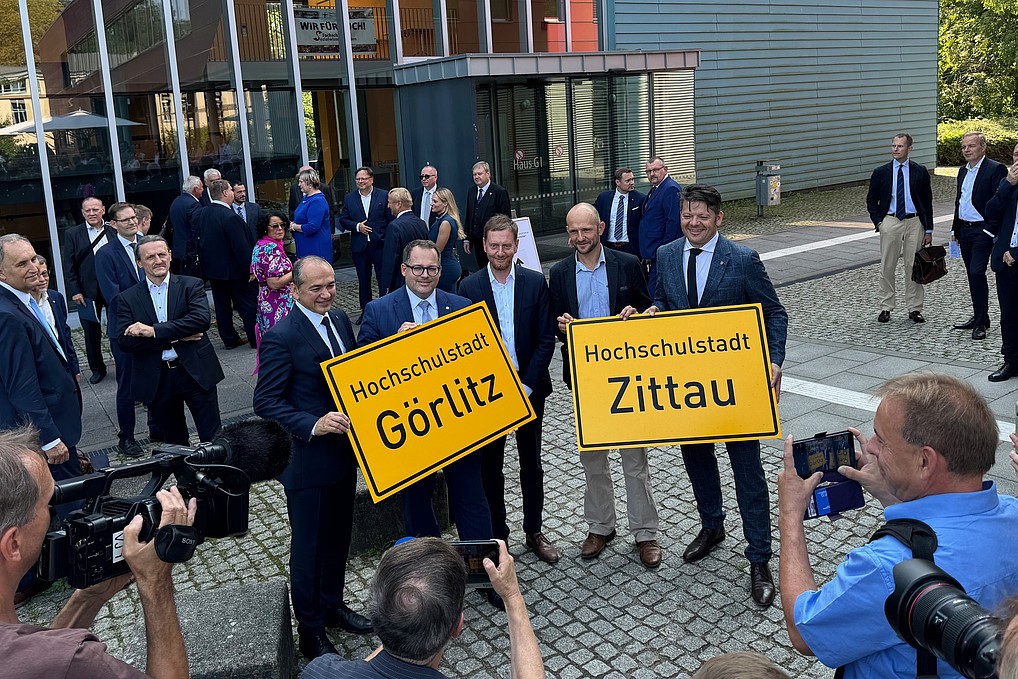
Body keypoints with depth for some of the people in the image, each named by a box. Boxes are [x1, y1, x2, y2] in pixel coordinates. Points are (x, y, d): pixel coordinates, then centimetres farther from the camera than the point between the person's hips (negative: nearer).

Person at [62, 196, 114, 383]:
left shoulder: (114, 231, 2)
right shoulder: (73, 235, 3)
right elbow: (69, 267, 1)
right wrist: (74, 291, -6)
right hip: (88, 293, 1)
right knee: (91, 334, 9)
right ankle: (97, 369, 23)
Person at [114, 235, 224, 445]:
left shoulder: (191, 285, 1)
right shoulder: (128, 298, 4)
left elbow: (202, 319, -17)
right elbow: (123, 341, -9)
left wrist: (154, 331, -20)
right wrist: (176, 337, -15)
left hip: (195, 372, -2)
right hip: (155, 379, 2)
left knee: (213, 438, 4)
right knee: (173, 443, 15)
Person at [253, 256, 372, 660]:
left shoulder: (341, 320, 4)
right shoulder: (281, 337, -19)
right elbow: (265, 402, -19)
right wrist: (313, 425, -30)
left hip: (345, 452, 7)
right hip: (307, 460, -7)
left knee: (338, 537, 22)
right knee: (309, 547, 9)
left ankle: (332, 605, 43)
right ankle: (310, 631, 27)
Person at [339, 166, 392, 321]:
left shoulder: (384, 196, -1)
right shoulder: (349, 198, 7)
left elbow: (391, 219, -1)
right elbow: (343, 220, 7)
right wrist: (356, 226, -11)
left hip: (380, 244, -3)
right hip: (359, 246, 3)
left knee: (383, 279, 1)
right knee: (363, 280, 11)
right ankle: (365, 311, 21)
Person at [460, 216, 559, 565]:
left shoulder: (536, 283, -3)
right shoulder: (469, 286, -3)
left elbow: (546, 338, -5)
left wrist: (527, 385, -12)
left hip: (529, 388, 1)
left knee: (531, 462, 13)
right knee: (490, 465, 9)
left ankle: (534, 530, 28)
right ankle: (497, 535, 23)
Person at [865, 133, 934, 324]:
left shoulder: (920, 172, 4)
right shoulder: (881, 172, 3)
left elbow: (927, 202, 7)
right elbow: (871, 201, 9)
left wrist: (928, 229, 3)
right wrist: (878, 222, -4)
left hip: (914, 222, 0)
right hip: (890, 221, 0)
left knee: (913, 267, 3)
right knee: (887, 267, 2)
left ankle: (914, 309, 12)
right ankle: (886, 308, 12)